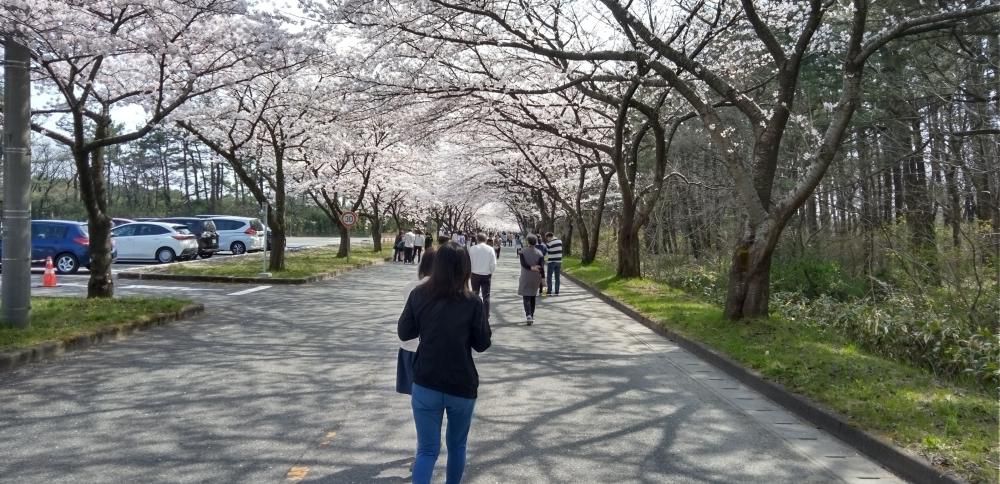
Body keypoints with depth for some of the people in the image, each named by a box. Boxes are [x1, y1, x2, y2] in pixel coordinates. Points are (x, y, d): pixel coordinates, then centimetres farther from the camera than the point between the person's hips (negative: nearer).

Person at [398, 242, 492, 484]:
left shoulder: (419, 295, -6)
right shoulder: (472, 302, -11)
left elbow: (404, 333, 4)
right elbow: (482, 344, -3)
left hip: (425, 384, 1)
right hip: (462, 386, -1)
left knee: (427, 449, 7)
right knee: (457, 445, 21)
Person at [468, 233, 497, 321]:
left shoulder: (472, 249, -8)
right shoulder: (490, 249, -7)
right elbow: (493, 264, -7)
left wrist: (470, 271, 11)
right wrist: (491, 272, 10)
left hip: (475, 274, 0)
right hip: (486, 275, 0)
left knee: (475, 295, 15)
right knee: (486, 296, 7)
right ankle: (486, 316, 4)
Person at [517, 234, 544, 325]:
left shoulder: (523, 251, -6)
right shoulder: (539, 253, -2)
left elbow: (523, 263, -17)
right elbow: (541, 267, -7)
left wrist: (531, 268, -14)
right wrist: (543, 278, -6)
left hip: (525, 277, -3)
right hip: (535, 278, 3)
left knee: (526, 297, -2)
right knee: (532, 297, 15)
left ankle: (528, 315, -22)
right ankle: (531, 316, 21)